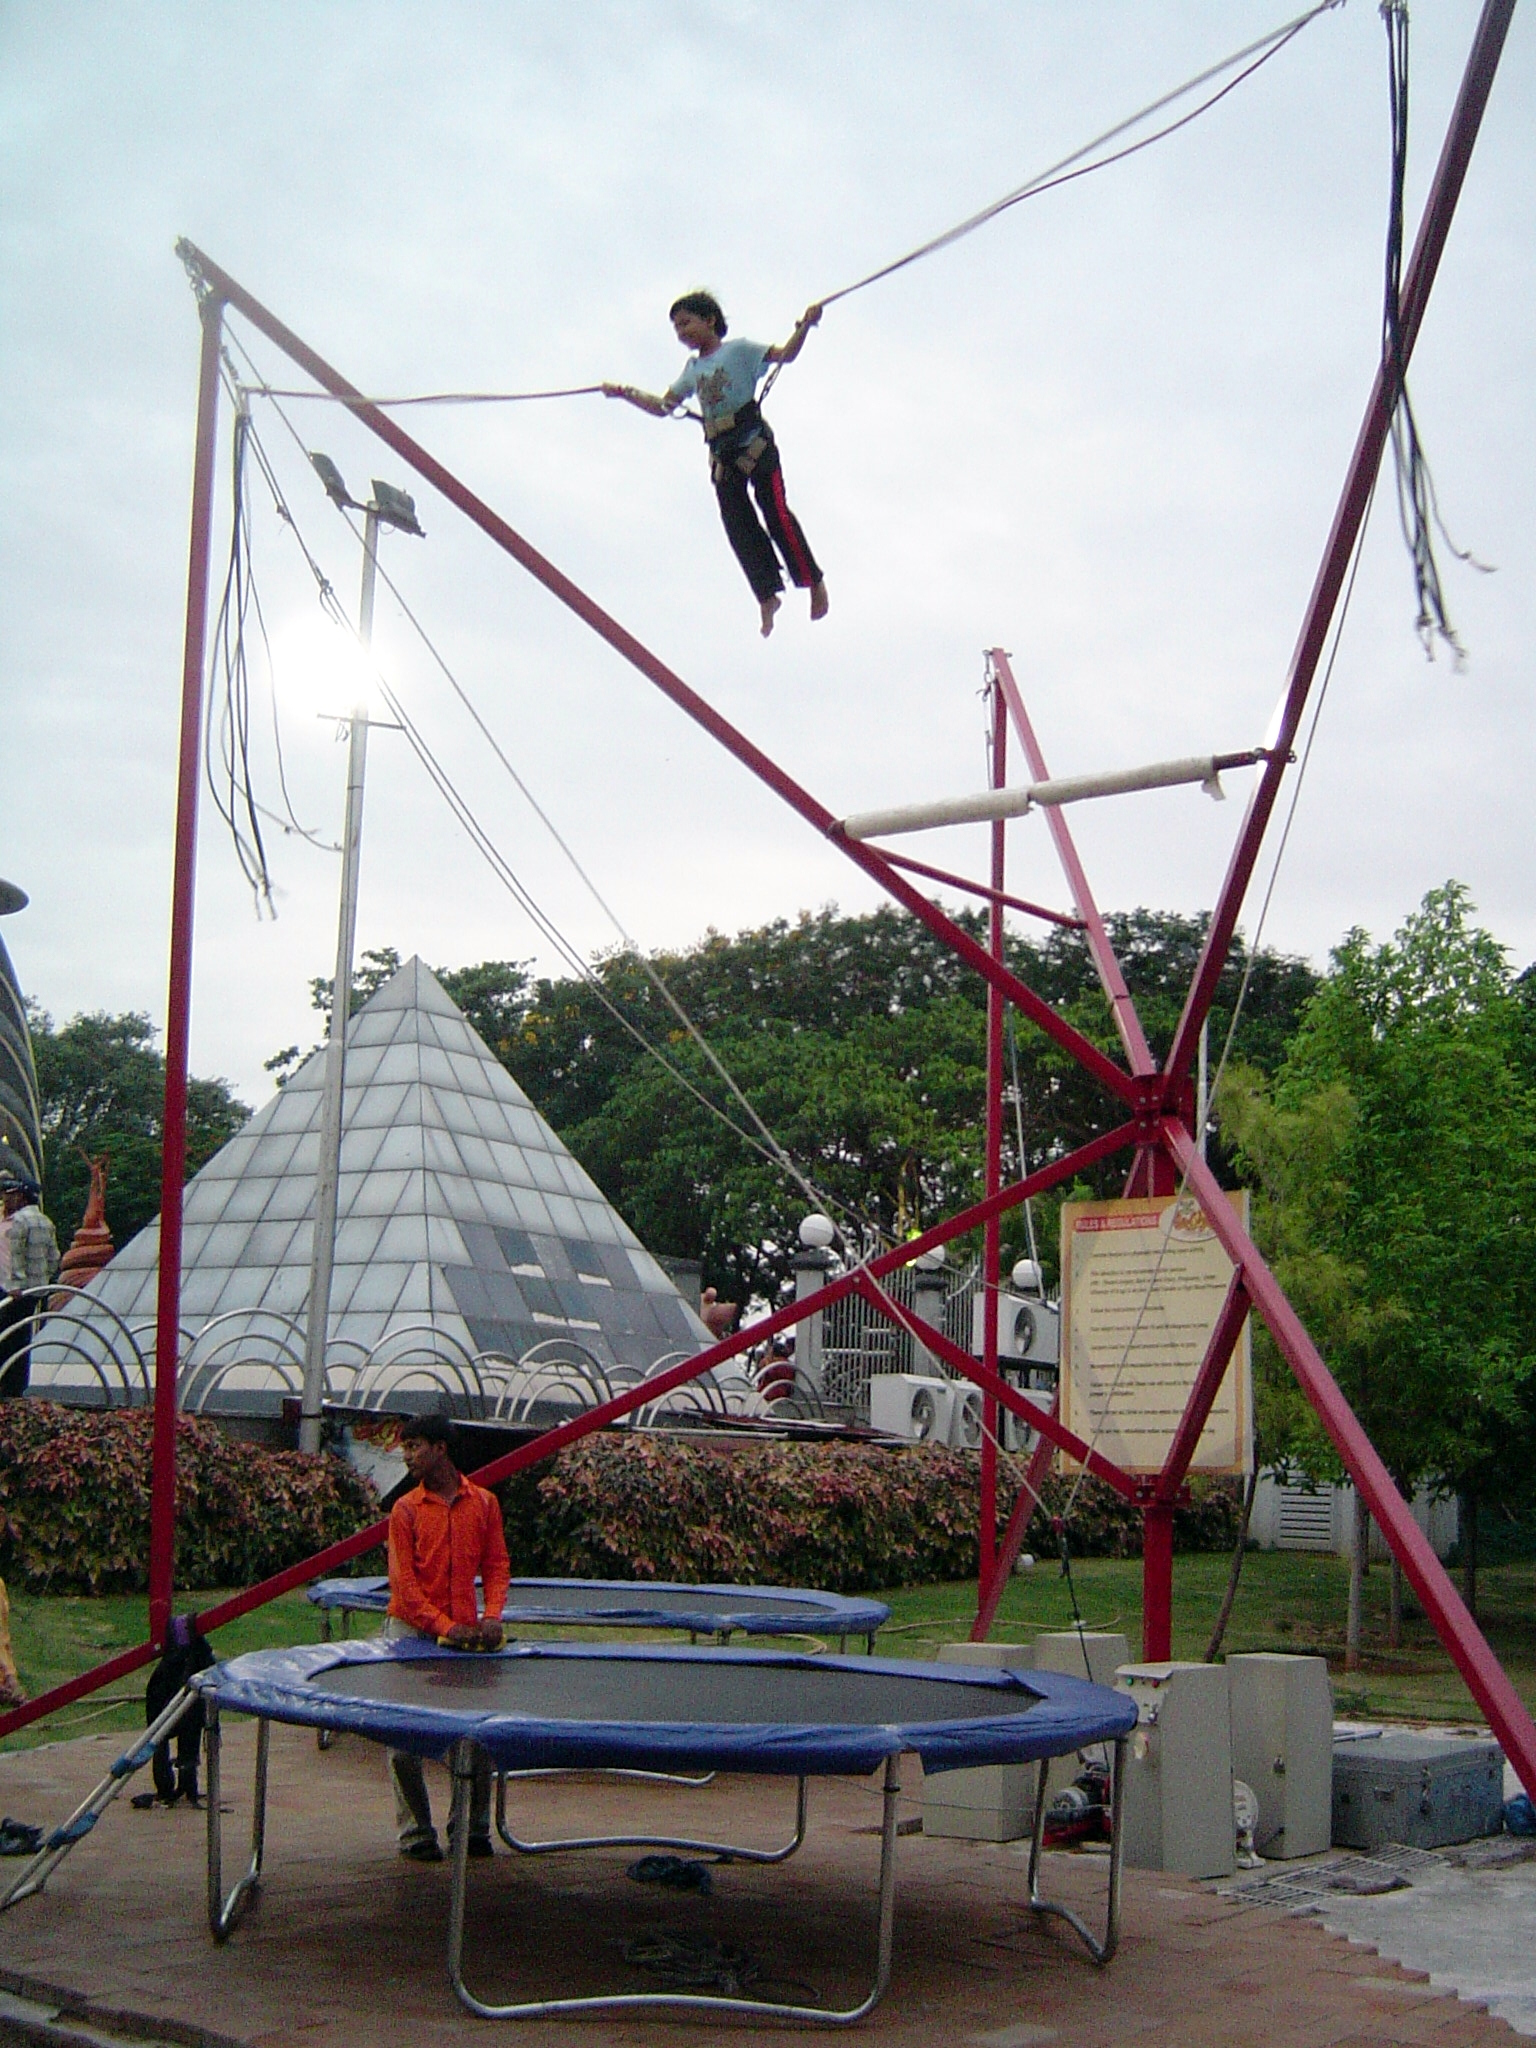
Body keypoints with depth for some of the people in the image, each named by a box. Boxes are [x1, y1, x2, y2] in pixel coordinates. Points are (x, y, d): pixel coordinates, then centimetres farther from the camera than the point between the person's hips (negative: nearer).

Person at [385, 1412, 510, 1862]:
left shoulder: (483, 1503, 5)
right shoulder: (406, 1509, 0)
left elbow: (496, 1565, 7)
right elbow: (403, 1581, -5)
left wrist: (491, 1617, -10)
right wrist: (444, 1626, -16)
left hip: (465, 1632, 2)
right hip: (412, 1628, -2)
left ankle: (471, 1825, 18)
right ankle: (415, 1833, 9)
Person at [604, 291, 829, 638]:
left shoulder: (739, 350, 0)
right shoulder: (693, 367, 17)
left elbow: (785, 354, -8)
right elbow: (663, 407, 22)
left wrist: (804, 327, -24)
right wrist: (626, 394, 13)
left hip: (754, 442, -6)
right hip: (722, 453, 6)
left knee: (776, 513, -8)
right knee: (738, 524, -2)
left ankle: (813, 581, 4)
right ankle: (767, 593, 1)